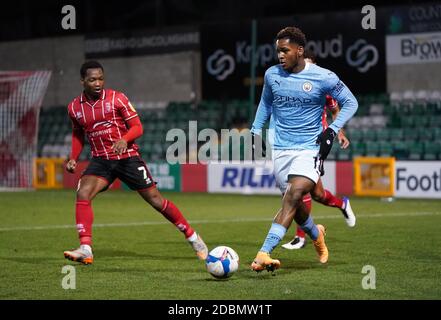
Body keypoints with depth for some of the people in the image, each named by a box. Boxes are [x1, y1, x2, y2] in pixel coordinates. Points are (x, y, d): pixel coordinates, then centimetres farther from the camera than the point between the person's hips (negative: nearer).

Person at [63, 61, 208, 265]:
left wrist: (124, 140, -27)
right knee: (82, 194, -22)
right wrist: (73, 158, 4)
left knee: (155, 199, 0)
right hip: (100, 160, 3)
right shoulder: (74, 108, 3)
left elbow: (137, 127, -7)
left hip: (127, 157, -3)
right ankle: (85, 250, -23)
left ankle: (192, 237, 17)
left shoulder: (117, 98, -8)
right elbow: (78, 134, 20)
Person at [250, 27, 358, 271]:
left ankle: (263, 254, -32)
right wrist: (256, 130, 14)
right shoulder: (272, 75, 4)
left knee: (294, 195, -23)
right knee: (295, 204, 7)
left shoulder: (323, 77, -9)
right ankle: (317, 235, 41)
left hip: (310, 149, -4)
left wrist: (332, 130, -10)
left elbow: (350, 103, 1)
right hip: (281, 149, 4)